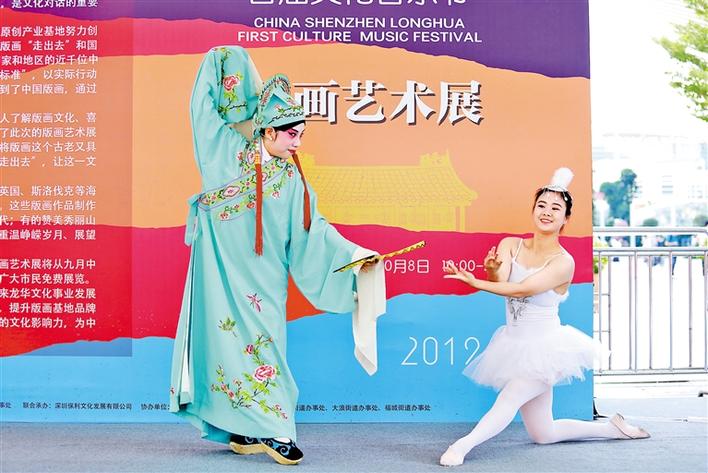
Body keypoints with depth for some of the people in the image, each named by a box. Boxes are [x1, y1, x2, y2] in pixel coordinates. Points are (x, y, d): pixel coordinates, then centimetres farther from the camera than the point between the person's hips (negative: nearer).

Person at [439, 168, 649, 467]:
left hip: (544, 347, -5)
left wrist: (475, 282, -27)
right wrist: (492, 271, -39)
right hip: (515, 344, 6)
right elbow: (500, 283, -17)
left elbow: (522, 290, -26)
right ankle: (613, 428, 31)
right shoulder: (510, 245, -1)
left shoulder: (563, 262, -16)